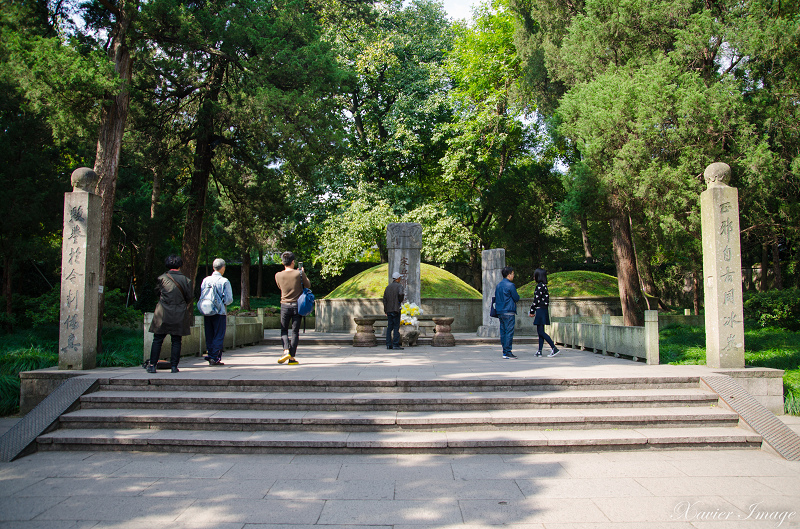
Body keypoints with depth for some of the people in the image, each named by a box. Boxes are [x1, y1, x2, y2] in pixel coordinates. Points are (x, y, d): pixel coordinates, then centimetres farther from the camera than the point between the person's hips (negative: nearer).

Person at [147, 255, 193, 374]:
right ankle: (174, 366, 6)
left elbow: (157, 292, 11)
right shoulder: (185, 279, -2)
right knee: (176, 341, 6)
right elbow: (189, 298, 3)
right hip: (179, 315, 0)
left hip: (163, 314, 0)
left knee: (157, 340, 7)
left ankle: (152, 365, 7)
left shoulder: (162, 278, -2)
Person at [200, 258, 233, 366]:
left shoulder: (205, 280, 5)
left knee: (209, 336, 13)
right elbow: (229, 299, -10)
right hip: (220, 312, -5)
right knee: (219, 336, 1)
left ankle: (210, 356, 15)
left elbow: (201, 297, 9)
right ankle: (215, 358, -3)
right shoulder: (224, 281, -10)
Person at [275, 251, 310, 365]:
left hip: (285, 305, 1)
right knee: (295, 331, 5)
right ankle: (292, 358, 5)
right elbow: (308, 285, 5)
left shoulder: (278, 275, -3)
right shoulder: (299, 274, -8)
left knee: (284, 330, 13)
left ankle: (286, 351, -10)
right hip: (297, 305, -1)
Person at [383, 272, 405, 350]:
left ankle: (388, 344, 6)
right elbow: (400, 294, -24)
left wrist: (385, 310, 15)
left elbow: (384, 299, 13)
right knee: (396, 327, -3)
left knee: (389, 327, 7)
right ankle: (395, 344, -6)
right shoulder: (399, 286, -4)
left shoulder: (388, 287, 15)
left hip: (388, 310, 6)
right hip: (396, 309, -6)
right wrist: (401, 301, -3)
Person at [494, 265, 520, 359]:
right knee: (509, 332, -5)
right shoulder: (510, 285, -11)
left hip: (500, 312, 8)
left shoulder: (498, 285, 13)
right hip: (509, 312, -8)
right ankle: (507, 352, -6)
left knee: (503, 332, 10)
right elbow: (517, 298, -8)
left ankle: (505, 352, 13)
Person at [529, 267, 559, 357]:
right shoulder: (544, 285, 14)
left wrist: (532, 311, -7)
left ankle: (554, 348, -10)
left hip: (540, 310, -10)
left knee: (540, 332, -8)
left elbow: (537, 300, -16)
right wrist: (534, 311, 16)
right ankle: (539, 351, 10)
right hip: (544, 310, 10)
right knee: (540, 332, 9)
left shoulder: (540, 286, -13)